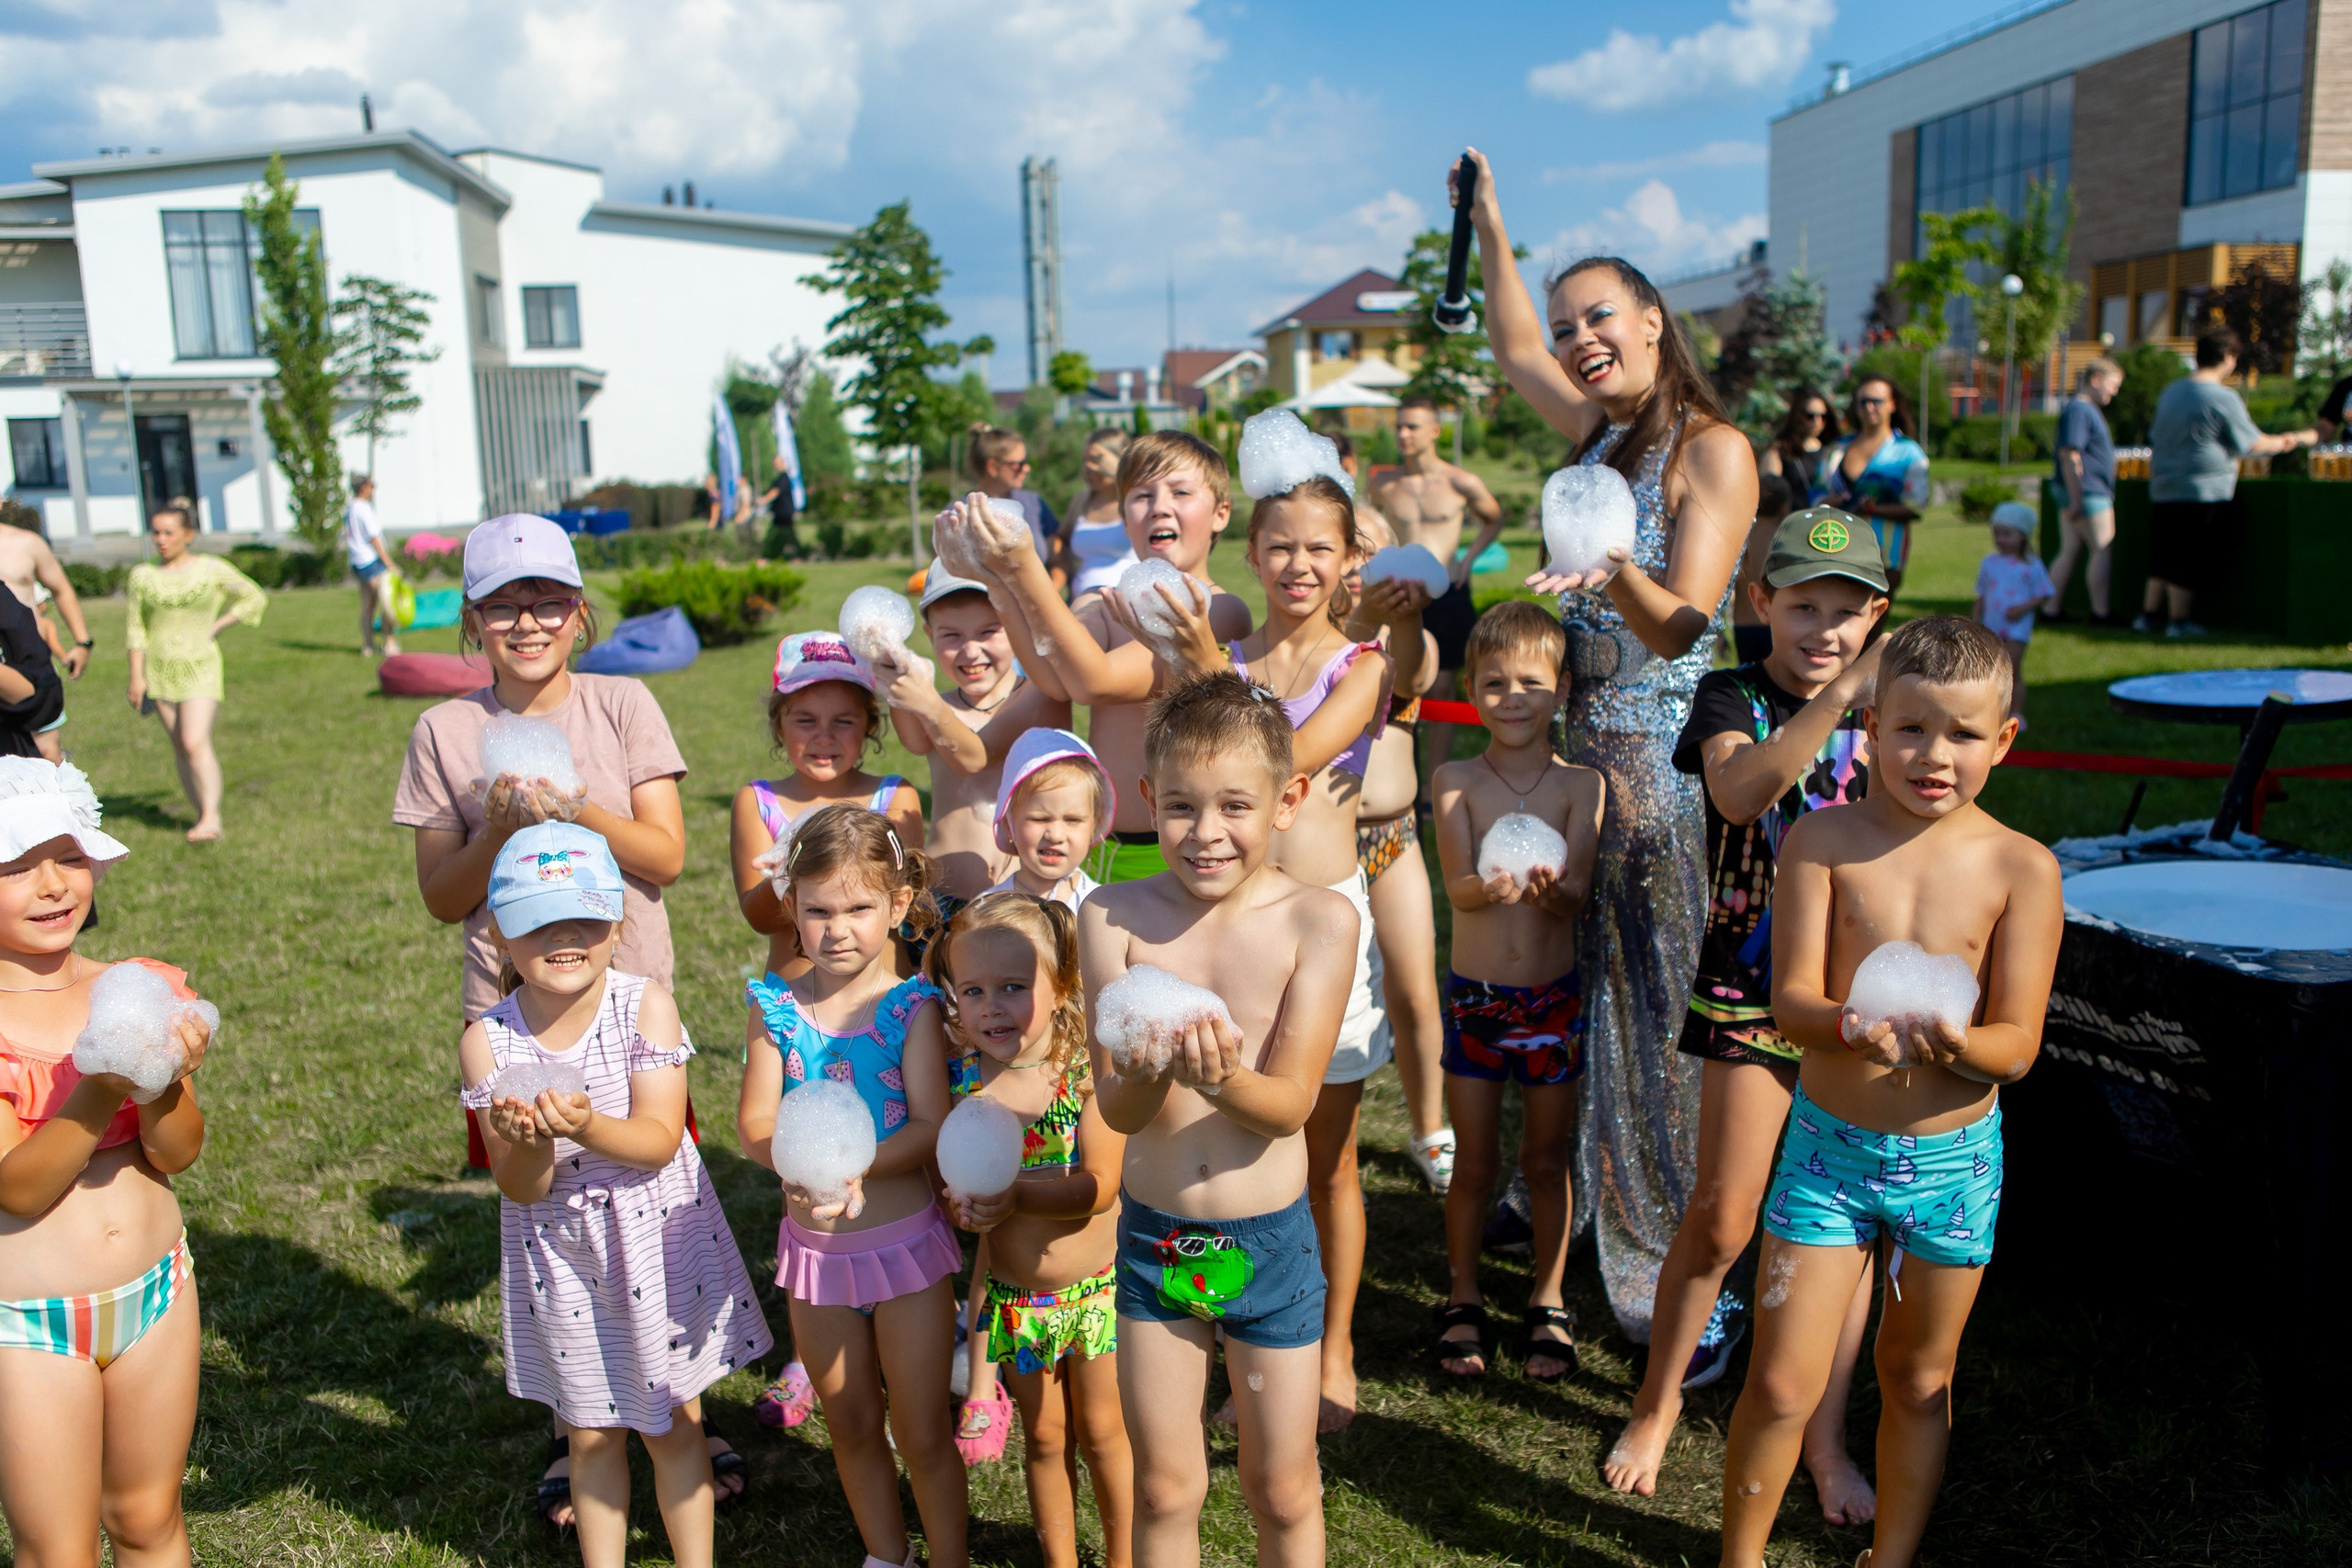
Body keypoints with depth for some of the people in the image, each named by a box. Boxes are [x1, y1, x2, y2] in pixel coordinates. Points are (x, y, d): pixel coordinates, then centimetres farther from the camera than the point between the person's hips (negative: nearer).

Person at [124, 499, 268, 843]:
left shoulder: (212, 569, -1)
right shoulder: (143, 575, 5)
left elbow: (255, 598, 9)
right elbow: (136, 627, 7)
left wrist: (217, 627, 0)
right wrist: (136, 676, 3)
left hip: (201, 667, -3)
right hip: (159, 669, 3)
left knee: (196, 742, -18)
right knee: (180, 747, 5)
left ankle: (211, 816, -21)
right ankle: (202, 814, 12)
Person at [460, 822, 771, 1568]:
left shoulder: (646, 1005, -15)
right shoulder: (489, 1040, -12)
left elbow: (659, 1141, -20)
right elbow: (521, 1189, -12)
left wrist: (585, 1125, -38)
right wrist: (528, 1142, -34)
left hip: (657, 1239, -1)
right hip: (559, 1251, 1)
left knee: (672, 1423, 13)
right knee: (592, 1432, 16)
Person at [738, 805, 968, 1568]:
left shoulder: (911, 1007, -12)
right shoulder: (776, 1006, -4)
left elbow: (932, 1128, -19)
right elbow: (755, 1124, -8)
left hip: (905, 1244, -3)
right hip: (815, 1247, 4)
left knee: (922, 1433, 7)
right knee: (852, 1429, 20)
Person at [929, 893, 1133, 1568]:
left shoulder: (1089, 1072, -19)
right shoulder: (963, 1079, -9)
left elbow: (1098, 1187, -24)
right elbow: (952, 1186, 0)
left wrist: (1016, 1195, -36)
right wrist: (963, 1202, -21)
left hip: (1095, 1285, -2)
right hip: (1014, 1294, 3)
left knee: (1102, 1431, 15)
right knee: (1044, 1436, 19)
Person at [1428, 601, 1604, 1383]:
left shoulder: (1581, 785, -4)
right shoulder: (1456, 781, -4)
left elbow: (1576, 896, -13)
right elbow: (1458, 887, -14)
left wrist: (1549, 888, -36)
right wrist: (1491, 886, -37)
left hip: (1554, 996, 0)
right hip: (1473, 994, 0)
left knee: (1547, 1159, 13)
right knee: (1474, 1164, 10)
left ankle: (1548, 1303, 31)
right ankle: (1463, 1302, 29)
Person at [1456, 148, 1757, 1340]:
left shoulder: (1714, 451, -10)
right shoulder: (1601, 432, 12)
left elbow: (1679, 626, -19)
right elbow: (1515, 352, 31)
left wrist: (1612, 572, -38)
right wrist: (1491, 230, 31)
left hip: (1668, 763, -8)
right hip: (1585, 752, 8)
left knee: (1667, 1016, -3)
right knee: (1598, 1003, 14)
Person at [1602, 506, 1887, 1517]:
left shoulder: (1881, 708, 6)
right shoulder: (1733, 697, -4)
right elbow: (1738, 791, -27)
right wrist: (1840, 696, -35)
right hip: (1750, 989, -3)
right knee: (1722, 1218, 1)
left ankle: (1825, 1440, 25)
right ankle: (1659, 1400, 25)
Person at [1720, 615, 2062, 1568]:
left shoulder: (2021, 867, -6)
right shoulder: (1821, 841, -7)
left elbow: (2018, 1045, -9)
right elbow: (1790, 1000, -13)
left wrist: (1957, 1044, -31)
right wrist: (1852, 1026, -35)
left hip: (1954, 1157, 1)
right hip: (1829, 1145, -1)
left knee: (1917, 1382, 18)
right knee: (1781, 1385, 2)